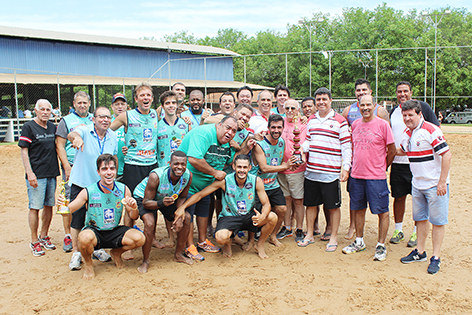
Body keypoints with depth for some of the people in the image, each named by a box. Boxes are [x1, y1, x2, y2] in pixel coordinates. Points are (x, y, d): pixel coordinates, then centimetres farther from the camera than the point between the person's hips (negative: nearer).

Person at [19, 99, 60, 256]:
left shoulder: (52, 126, 11)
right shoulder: (28, 127, -5)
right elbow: (24, 152, -8)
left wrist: (59, 168, 10)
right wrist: (29, 173, -16)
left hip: (52, 173, 6)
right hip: (37, 175, -6)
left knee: (49, 205, 11)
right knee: (35, 207, -2)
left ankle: (44, 236, 25)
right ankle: (34, 242, 8)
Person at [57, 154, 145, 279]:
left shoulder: (123, 190, -7)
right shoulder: (88, 192, -15)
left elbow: (133, 216, 0)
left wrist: (134, 208, -23)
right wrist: (62, 204, -34)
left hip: (115, 231, 3)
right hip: (94, 231, -3)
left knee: (139, 238, -22)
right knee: (85, 238, -38)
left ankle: (117, 253, 14)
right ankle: (88, 262, 0)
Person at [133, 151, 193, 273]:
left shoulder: (188, 176, -24)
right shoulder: (156, 176, -38)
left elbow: (182, 197, -7)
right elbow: (146, 203, -31)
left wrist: (180, 213, -24)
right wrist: (161, 203, -51)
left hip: (168, 198, 5)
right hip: (144, 197, -5)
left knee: (186, 218, -8)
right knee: (150, 223, -28)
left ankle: (178, 255, 11)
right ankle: (145, 261, -8)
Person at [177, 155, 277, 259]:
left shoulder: (256, 181, -10)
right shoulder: (224, 181, -15)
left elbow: (266, 204, -8)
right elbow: (200, 195, -12)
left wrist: (262, 216, -32)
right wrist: (182, 207, -24)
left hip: (249, 216, 3)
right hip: (229, 217, -2)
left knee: (272, 217, -24)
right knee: (221, 238, -34)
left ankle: (260, 245, 6)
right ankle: (228, 243, 9)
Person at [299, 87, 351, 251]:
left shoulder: (340, 121, -3)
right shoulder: (312, 120, 12)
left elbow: (346, 146, -4)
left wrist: (345, 167, -11)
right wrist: (301, 148, -4)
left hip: (331, 172, -5)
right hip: (311, 170, 5)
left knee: (333, 206, 4)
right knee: (310, 204, 12)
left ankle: (333, 238, 17)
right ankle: (309, 235, 26)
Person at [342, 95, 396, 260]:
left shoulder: (382, 124, -7)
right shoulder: (355, 124, 9)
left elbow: (391, 150, -2)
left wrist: (382, 168, 3)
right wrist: (354, 164, 14)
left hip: (376, 177, -5)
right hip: (356, 175, 5)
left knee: (382, 211, 1)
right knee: (358, 209, 14)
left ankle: (381, 245, 12)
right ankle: (359, 241, 27)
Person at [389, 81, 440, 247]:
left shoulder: (422, 107, -2)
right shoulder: (393, 112, 11)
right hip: (397, 163, 3)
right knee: (398, 197, 9)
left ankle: (416, 232, 16)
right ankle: (398, 230, 22)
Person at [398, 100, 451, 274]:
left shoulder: (431, 130, -17)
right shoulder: (407, 133, 8)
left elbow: (447, 154, -20)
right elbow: (401, 150, 29)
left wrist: (442, 182, -22)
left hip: (435, 185, -8)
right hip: (417, 184, 8)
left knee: (437, 221, 2)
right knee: (420, 219, 16)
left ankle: (436, 258, 10)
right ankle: (420, 252, 29)